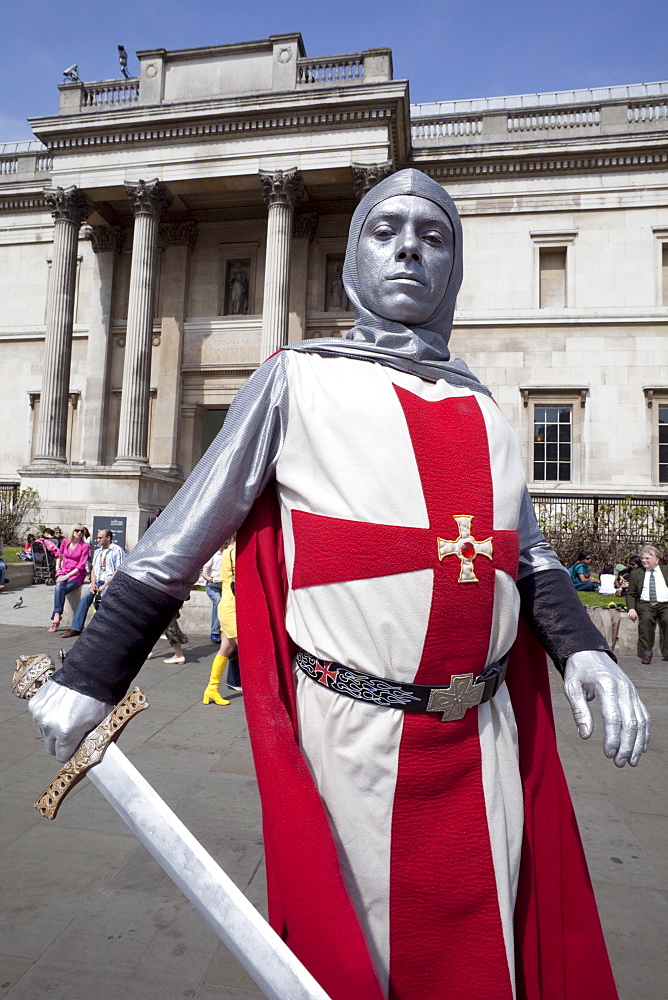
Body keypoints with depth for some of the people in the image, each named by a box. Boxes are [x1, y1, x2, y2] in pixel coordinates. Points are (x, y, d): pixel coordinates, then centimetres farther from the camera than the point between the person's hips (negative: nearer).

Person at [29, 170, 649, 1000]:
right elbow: (178, 544, -3)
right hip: (352, 735, -4)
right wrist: (89, 677, -2)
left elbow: (526, 554, 15)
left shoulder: (479, 404, 9)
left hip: (486, 742, 5)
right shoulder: (300, 380, -5)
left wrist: (582, 648, -1)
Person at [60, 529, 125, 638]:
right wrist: (93, 584, -1)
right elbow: (93, 569, 19)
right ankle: (76, 628, -20)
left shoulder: (117, 550, -2)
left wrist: (104, 586, -16)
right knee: (86, 597, -18)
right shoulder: (97, 552, 23)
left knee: (102, 596, -32)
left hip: (111, 581, -6)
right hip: (98, 581, 6)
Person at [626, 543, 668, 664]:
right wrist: (631, 608, -3)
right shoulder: (636, 573, 18)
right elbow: (630, 594, 15)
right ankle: (646, 652, -25)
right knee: (646, 619, -32)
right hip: (645, 604, 0)